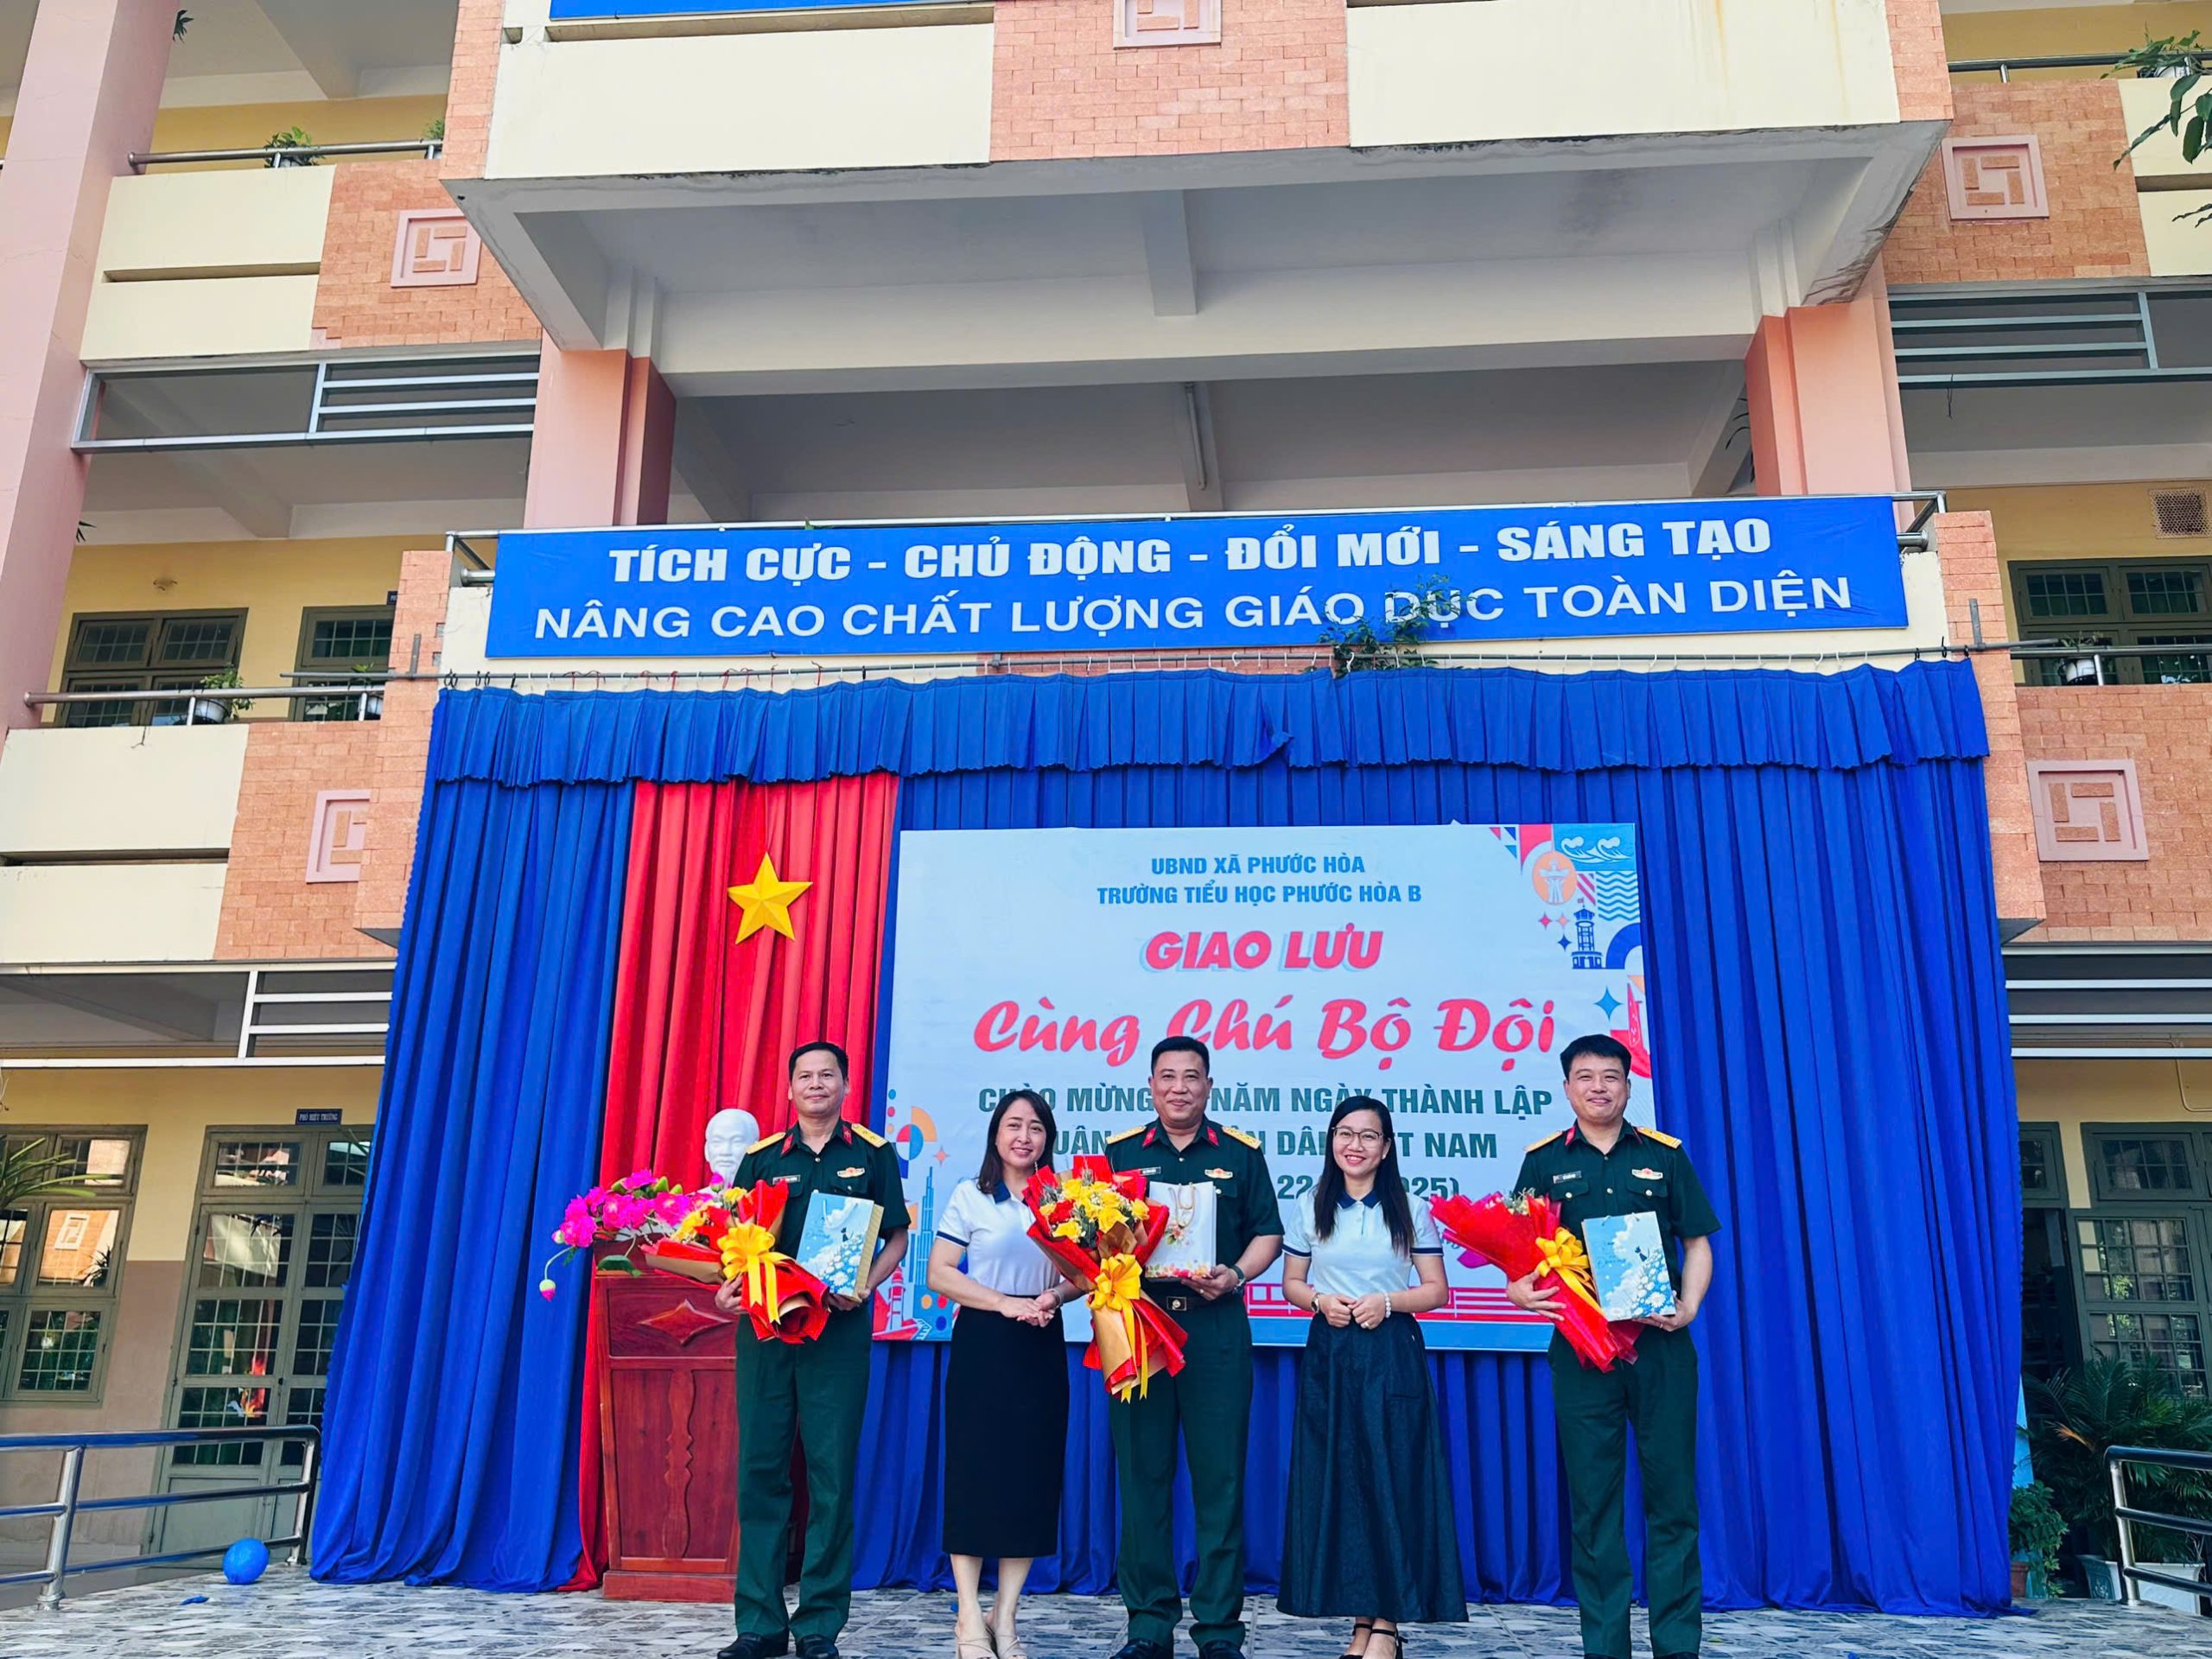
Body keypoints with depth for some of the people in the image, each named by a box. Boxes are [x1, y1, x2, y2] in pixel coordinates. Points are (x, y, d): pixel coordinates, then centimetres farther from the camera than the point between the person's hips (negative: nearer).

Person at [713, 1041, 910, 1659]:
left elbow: (896, 1236, 4)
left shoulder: (872, 1153, 4)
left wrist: (865, 1286, -12)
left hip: (840, 1326, -2)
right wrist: (731, 1285, -9)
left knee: (831, 1471, 0)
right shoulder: (762, 1157, 9)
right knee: (760, 1468, 4)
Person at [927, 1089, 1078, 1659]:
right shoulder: (969, 1197, -1)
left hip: (1043, 1349, 3)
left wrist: (1055, 1296, -12)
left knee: (1033, 1474, 3)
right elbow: (939, 1274, -6)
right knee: (974, 1470, -2)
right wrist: (1005, 1303, -16)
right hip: (982, 1345, -3)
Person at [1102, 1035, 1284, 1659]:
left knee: (1220, 1477, 1)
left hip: (1215, 1327, -1)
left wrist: (1236, 1275, -9)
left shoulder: (1241, 1153, 7)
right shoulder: (1120, 1152, 8)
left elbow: (1267, 1233, 8)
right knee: (1142, 1473, 4)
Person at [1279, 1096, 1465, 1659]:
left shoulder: (1411, 1211, 3)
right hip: (1329, 1355, 2)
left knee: (1391, 1479, -5)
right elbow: (1290, 1284, 10)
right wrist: (1320, 1299, -11)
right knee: (1335, 1480, 2)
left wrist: (1387, 1301, -14)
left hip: (1392, 1354, -2)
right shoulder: (1308, 1209, 8)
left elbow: (1437, 1290, 2)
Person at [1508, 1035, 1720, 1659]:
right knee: (1593, 1502, 5)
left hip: (1660, 1344, 0)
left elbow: (1697, 1243, 7)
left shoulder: (1664, 1155, 6)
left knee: (1671, 1497, 3)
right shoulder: (1543, 1162, 6)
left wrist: (1689, 1305, -8)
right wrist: (1520, 1288, -14)